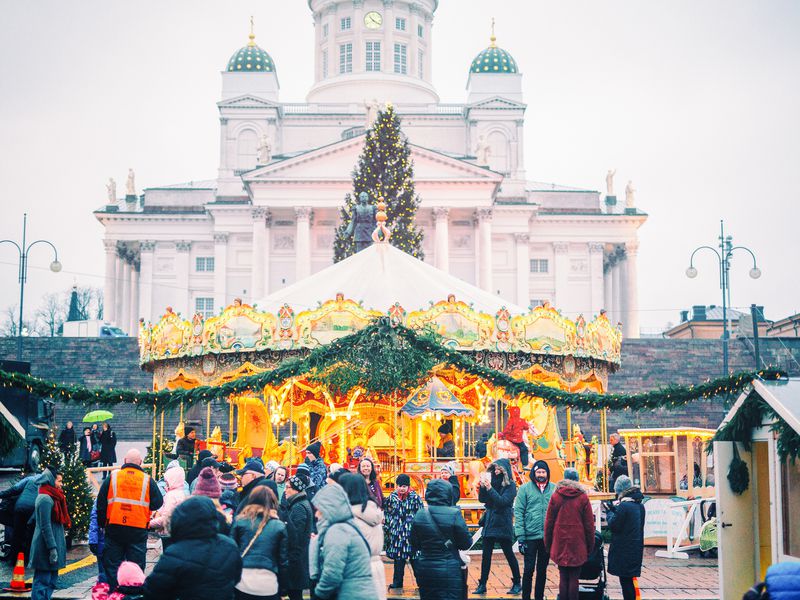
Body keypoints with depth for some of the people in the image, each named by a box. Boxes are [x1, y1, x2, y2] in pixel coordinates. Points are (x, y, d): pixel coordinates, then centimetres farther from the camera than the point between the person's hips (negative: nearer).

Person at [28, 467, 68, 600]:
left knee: (51, 581, 13)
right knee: (43, 582, -9)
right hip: (45, 549, -10)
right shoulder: (45, 499, -15)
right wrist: (52, 548, -22)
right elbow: (45, 527, -19)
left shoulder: (51, 497, 15)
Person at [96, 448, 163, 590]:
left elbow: (101, 503, 4)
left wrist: (102, 523, 14)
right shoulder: (147, 480, -1)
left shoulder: (112, 477, 1)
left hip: (114, 528, 1)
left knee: (112, 564, 10)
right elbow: (158, 503, 0)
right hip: (138, 529, -1)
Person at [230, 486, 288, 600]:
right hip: (268, 584, 0)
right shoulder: (279, 526, 3)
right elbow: (284, 560, 4)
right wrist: (282, 587, 12)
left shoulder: (240, 520, 3)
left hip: (243, 582, 0)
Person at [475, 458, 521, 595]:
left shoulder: (510, 485, -7)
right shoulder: (492, 481, 7)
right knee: (486, 555, 4)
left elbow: (502, 501, -19)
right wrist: (483, 485, -13)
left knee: (509, 554, 4)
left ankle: (517, 584, 16)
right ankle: (482, 585, 8)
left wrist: (489, 487, -23)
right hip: (489, 522, 5)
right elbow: (482, 499, 3)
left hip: (503, 525, -5)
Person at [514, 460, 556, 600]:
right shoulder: (525, 489, -2)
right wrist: (520, 537, -10)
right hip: (530, 536, -2)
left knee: (542, 570, 12)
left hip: (548, 537, 2)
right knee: (529, 569, 0)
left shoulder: (554, 488, 3)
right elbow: (518, 513, -4)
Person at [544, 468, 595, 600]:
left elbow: (549, 522, 4)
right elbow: (589, 524, 1)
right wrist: (590, 546, 9)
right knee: (574, 578, 2)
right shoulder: (583, 498, -3)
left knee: (563, 578, 6)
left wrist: (548, 544, 13)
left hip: (560, 544, 1)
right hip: (577, 545, -1)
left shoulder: (555, 496, 0)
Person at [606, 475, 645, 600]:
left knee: (625, 579, -3)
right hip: (636, 547, 8)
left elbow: (613, 525, -14)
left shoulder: (623, 506, -19)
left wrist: (609, 511, 1)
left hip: (624, 550, -8)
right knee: (630, 579, 14)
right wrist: (615, 509, 8)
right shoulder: (639, 505, 8)